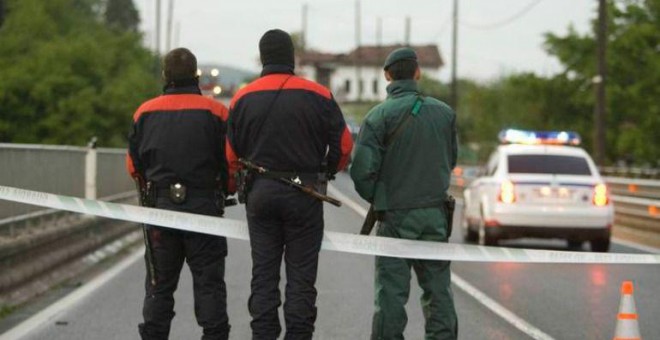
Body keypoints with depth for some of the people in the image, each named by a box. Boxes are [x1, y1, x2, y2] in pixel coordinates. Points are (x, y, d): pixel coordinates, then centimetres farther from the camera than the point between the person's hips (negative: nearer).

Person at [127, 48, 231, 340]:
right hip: (204, 207, -2)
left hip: (160, 205, 2)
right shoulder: (215, 112, -5)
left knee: (159, 283, 11)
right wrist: (226, 190, 14)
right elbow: (231, 160, -6)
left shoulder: (145, 112, 4)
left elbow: (133, 164, 8)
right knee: (209, 282, 3)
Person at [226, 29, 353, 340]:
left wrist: (232, 191, 19)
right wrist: (327, 172, 19)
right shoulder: (318, 96, -3)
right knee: (301, 276, 2)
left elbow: (230, 156, 4)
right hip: (304, 194, -2)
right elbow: (343, 145, 0)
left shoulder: (242, 99, 3)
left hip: (259, 194, 2)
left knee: (263, 276, 8)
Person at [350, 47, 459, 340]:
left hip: (395, 216, -3)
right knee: (438, 290, 10)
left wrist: (375, 198, 4)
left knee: (391, 293, 1)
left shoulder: (379, 116, -10)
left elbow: (362, 170, -14)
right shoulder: (444, 112, 4)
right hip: (435, 214, 4)